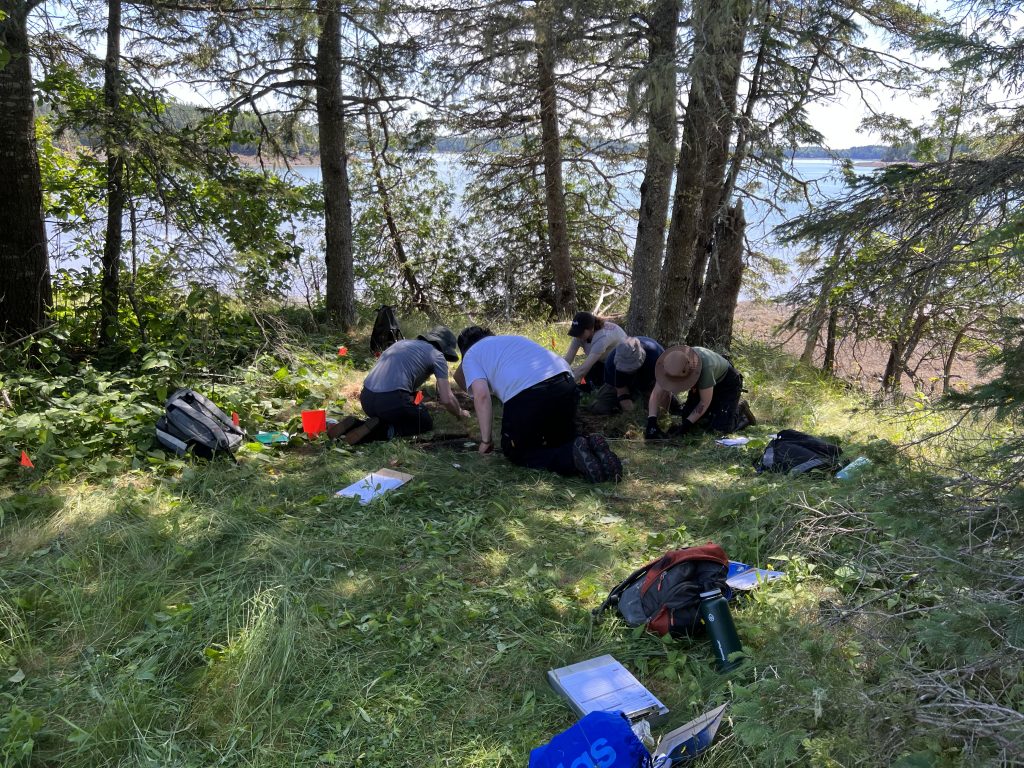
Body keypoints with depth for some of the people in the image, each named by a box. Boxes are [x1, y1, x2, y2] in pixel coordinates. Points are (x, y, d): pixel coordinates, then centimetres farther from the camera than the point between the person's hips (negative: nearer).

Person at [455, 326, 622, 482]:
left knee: (516, 452, 15)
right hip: (566, 384, 6)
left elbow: (481, 394, 3)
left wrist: (486, 440, 12)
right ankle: (590, 446, -6)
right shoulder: (513, 338, 40)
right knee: (561, 442, 29)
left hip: (526, 395, -6)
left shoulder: (470, 355, 21)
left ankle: (573, 457, -11)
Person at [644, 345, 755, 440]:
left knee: (721, 427, -18)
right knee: (688, 415, -6)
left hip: (727, 382, -6)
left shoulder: (704, 367, -42)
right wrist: (651, 423, -36)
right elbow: (656, 394, -26)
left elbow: (705, 402, -30)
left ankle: (741, 409, 12)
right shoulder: (673, 363, -27)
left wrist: (686, 425, -31)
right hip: (702, 382, 6)